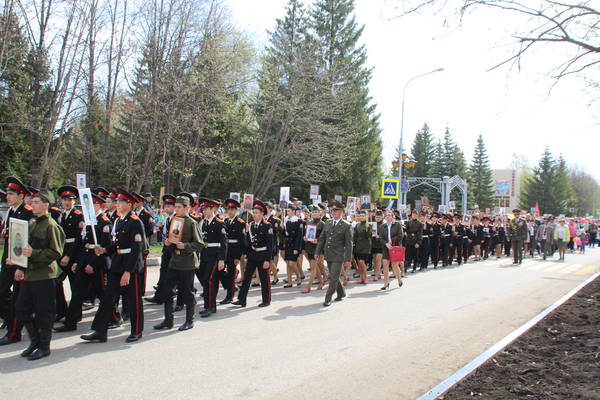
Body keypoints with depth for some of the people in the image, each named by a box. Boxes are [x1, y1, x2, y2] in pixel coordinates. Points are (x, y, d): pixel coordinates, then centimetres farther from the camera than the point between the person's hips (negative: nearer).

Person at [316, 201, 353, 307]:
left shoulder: (346, 225, -5)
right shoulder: (328, 223, 11)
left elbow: (349, 243, -6)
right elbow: (322, 238, 14)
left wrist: (348, 259, -9)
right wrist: (319, 252, 7)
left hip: (338, 256, -6)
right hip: (328, 255, 6)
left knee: (334, 277, -6)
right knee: (333, 276, 16)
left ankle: (328, 298, 3)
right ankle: (341, 293, 35)